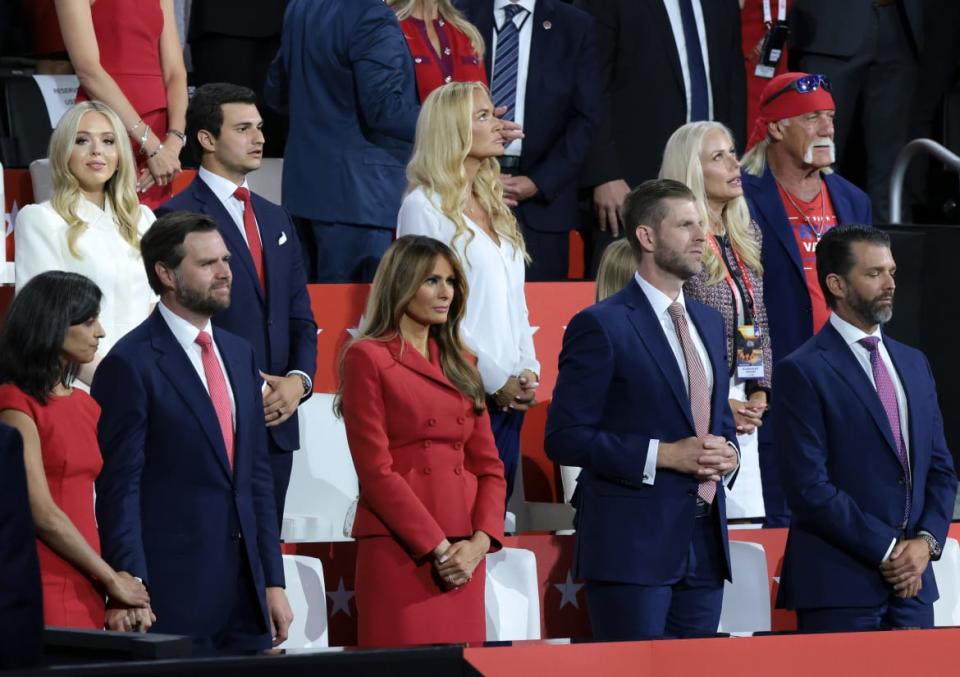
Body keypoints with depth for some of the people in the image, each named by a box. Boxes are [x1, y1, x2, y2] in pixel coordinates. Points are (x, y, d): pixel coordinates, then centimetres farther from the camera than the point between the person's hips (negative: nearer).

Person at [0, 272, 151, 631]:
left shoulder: (84, 406, 16)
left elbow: (83, 506, 12)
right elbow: (43, 514, -12)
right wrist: (111, 578, -6)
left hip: (85, 591, 7)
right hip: (41, 593, -7)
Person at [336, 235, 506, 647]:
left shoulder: (460, 364, 18)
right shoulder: (368, 358, -1)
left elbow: (489, 465, 14)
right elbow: (375, 470, -8)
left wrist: (479, 542, -3)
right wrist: (438, 548, -13)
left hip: (463, 558, 6)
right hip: (400, 552, -6)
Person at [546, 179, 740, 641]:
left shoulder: (709, 323, 17)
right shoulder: (602, 326, -7)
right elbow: (564, 438, -12)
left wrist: (727, 454, 3)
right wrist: (663, 455, -17)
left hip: (704, 547, 7)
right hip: (632, 544, -7)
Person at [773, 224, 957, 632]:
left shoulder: (914, 365, 17)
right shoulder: (802, 373, -5)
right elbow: (809, 488, -12)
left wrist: (926, 542, -1)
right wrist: (887, 550, -12)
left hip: (912, 583, 6)